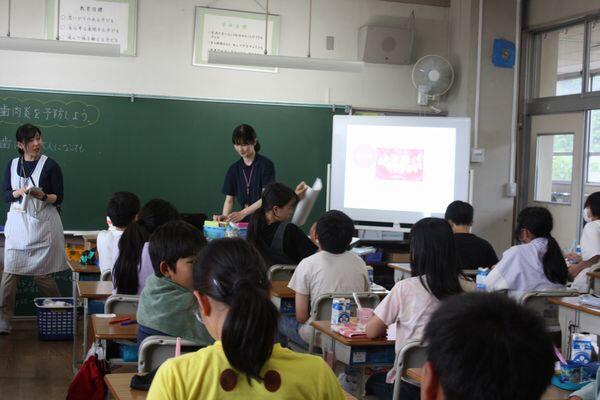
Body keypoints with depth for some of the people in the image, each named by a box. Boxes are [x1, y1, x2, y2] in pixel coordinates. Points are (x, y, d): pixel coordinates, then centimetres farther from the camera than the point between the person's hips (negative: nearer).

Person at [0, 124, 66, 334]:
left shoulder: (50, 165, -1)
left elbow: (59, 198, -1)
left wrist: (44, 197, -21)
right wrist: (19, 192, -13)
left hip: (43, 226, -3)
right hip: (17, 224, 3)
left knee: (42, 274, 1)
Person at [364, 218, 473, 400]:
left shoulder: (405, 288, -14)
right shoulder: (469, 289, -7)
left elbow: (371, 331, -4)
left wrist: (386, 324, 18)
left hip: (412, 385, -4)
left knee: (372, 381, 29)